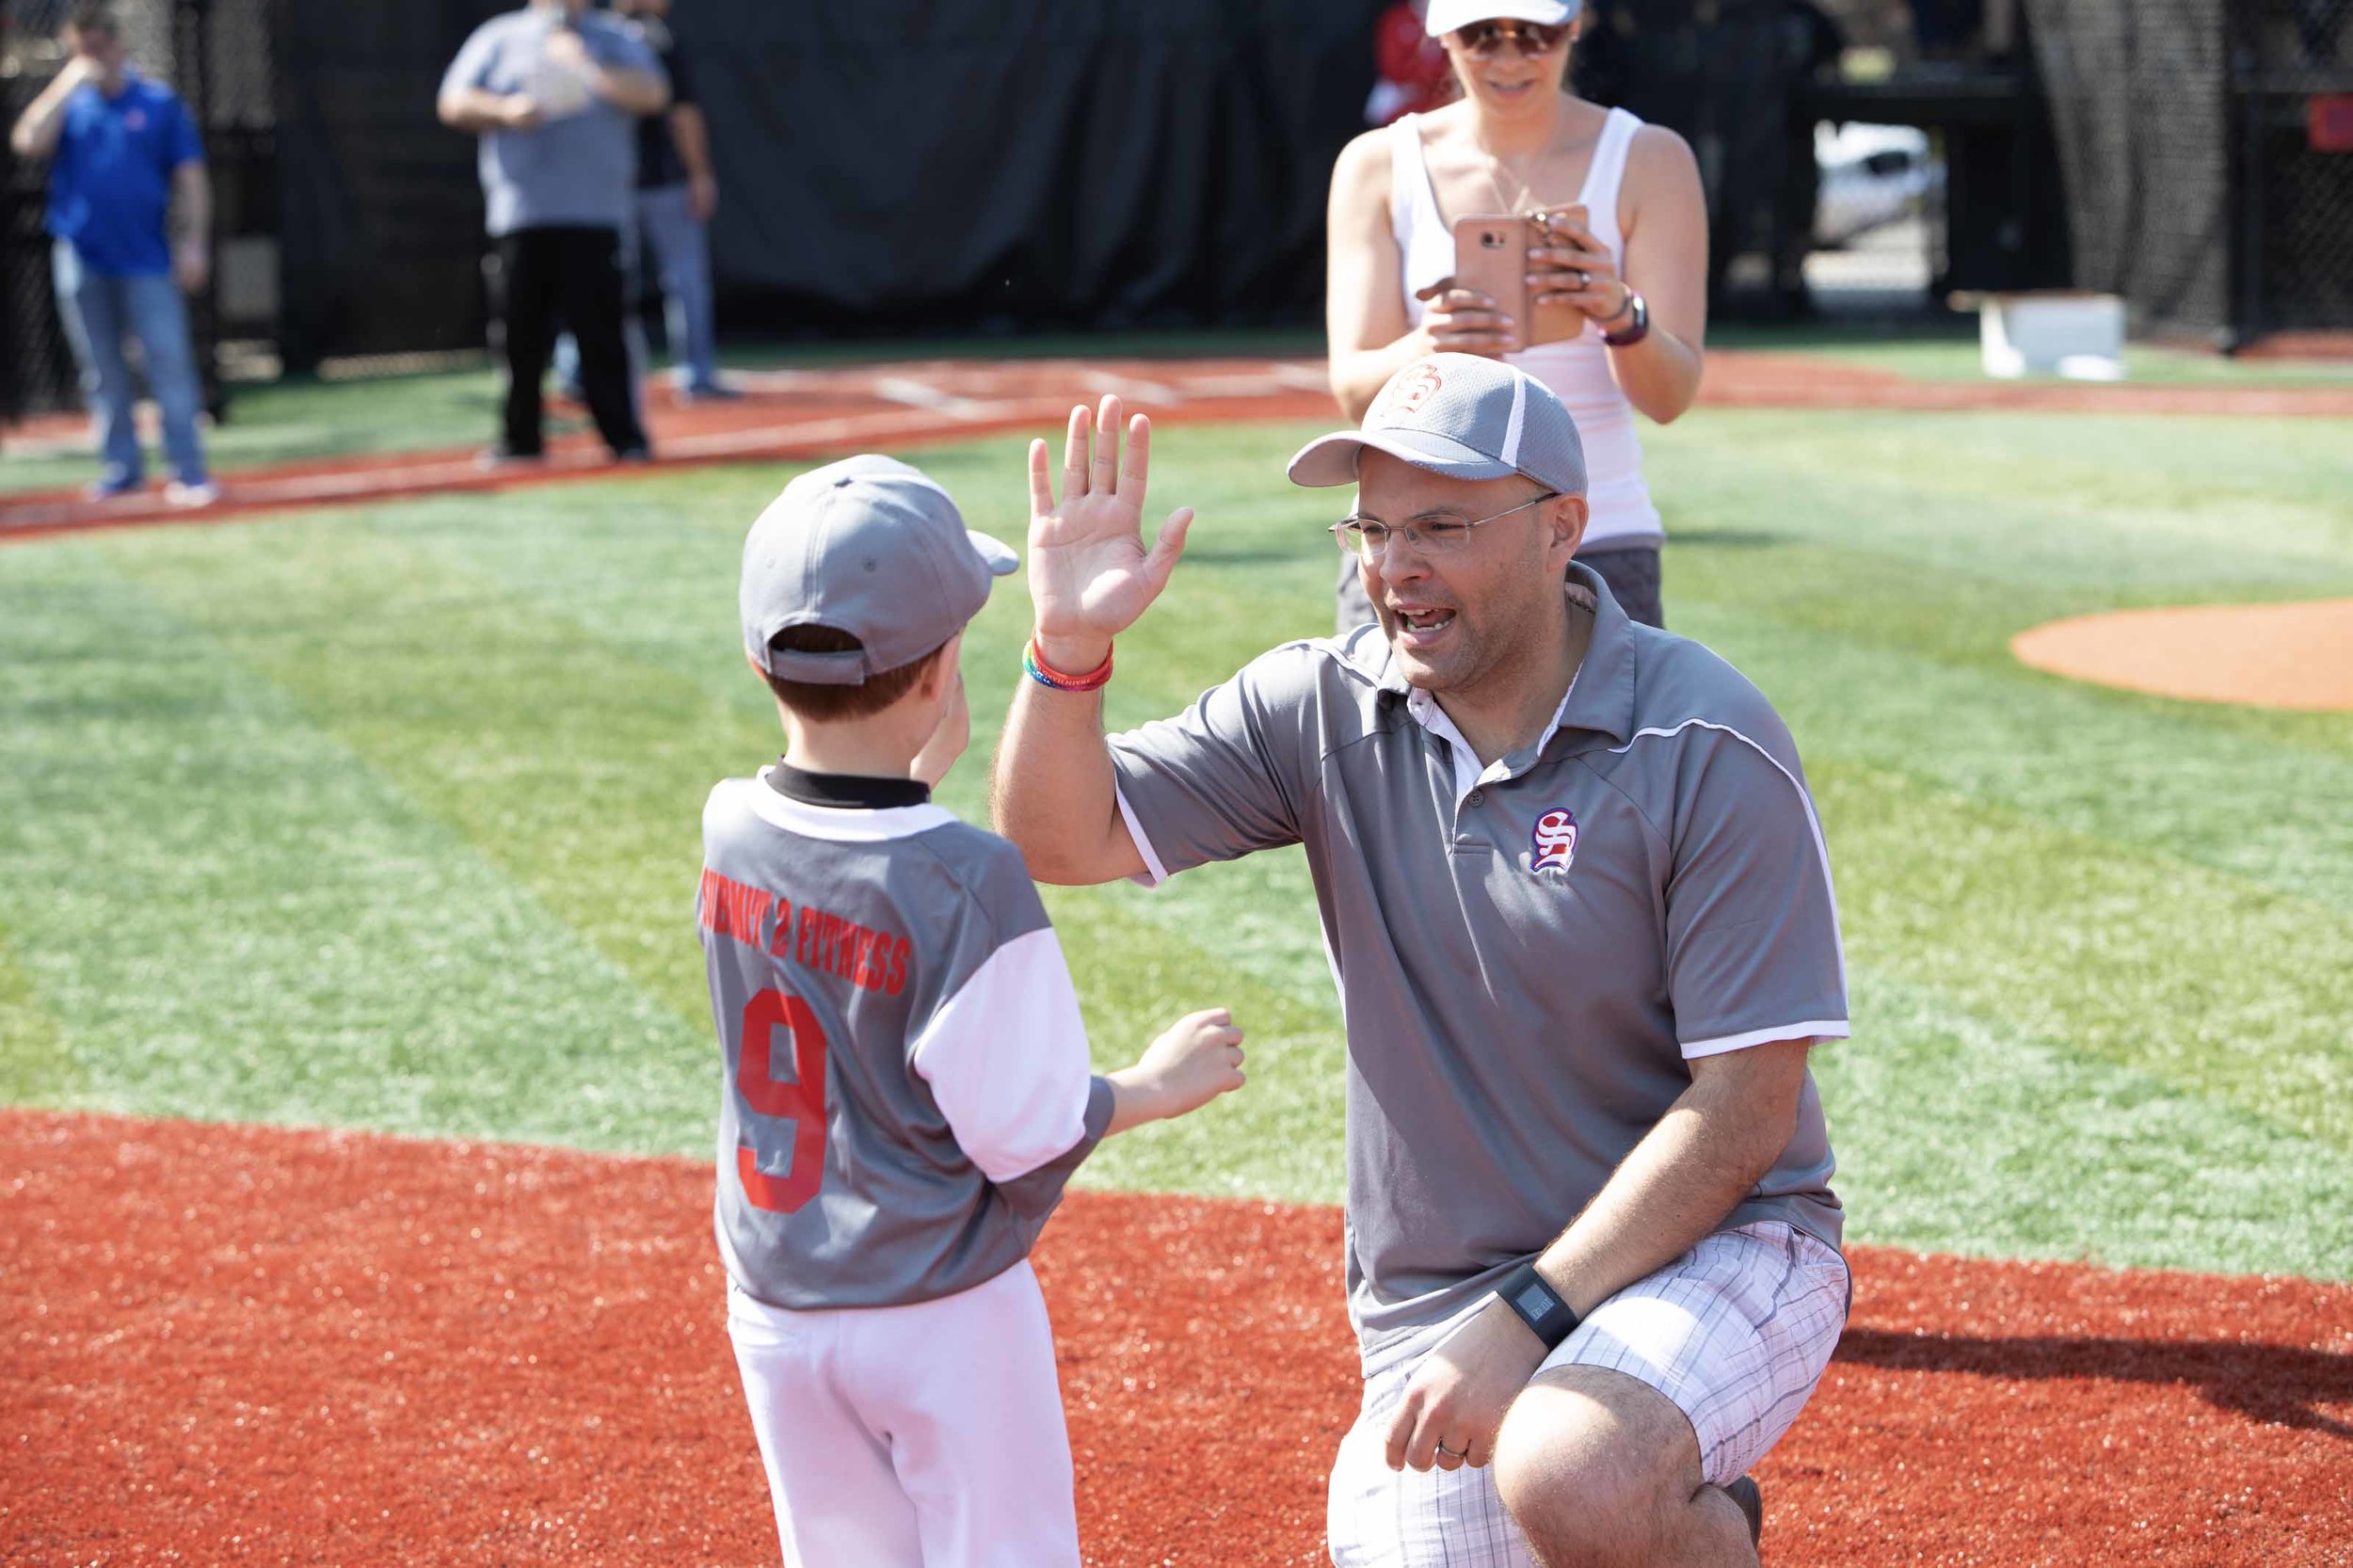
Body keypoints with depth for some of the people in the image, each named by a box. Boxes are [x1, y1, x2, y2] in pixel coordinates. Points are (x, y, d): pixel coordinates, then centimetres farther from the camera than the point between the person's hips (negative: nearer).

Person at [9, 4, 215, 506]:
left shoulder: (160, 103, 4)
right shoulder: (67, 105, 10)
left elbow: (190, 176, 3)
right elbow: (28, 142, -9)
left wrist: (194, 241, -6)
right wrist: (69, 83, -9)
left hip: (146, 258, -3)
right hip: (81, 259, 3)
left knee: (169, 361, -11)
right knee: (101, 370, 6)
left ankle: (188, 472, -12)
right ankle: (121, 467, 13)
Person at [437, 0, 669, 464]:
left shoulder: (617, 39, 13)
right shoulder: (499, 38, 16)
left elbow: (652, 94, -3)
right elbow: (454, 104, 9)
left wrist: (588, 68, -12)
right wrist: (505, 111, -9)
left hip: (593, 216, -2)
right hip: (519, 213, 2)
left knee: (600, 330, -8)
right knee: (521, 334, 0)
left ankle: (625, 438, -4)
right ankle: (519, 439, 8)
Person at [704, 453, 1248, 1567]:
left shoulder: (729, 833, -7)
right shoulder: (969, 883, -23)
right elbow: (1027, 1135, -16)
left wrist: (918, 773, 19)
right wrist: (1156, 1085, -1)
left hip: (775, 1308, 5)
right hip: (941, 1315, -5)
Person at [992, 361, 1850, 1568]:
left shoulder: (1706, 746, -15)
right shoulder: (1322, 710, 0)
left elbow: (1744, 1106, -16)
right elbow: (1063, 841, -5)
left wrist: (1525, 1318, -22)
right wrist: (1069, 645, -23)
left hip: (1709, 1256, -5)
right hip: (1435, 1309, 5)